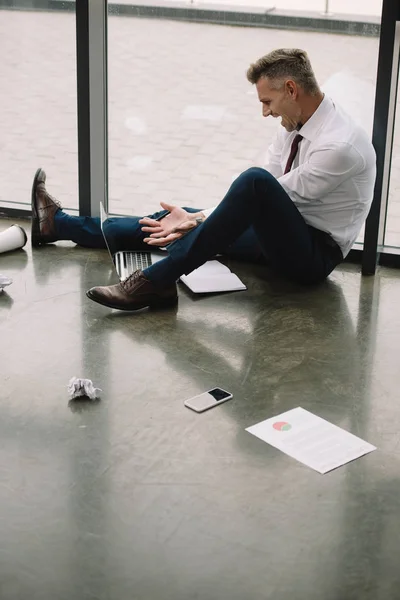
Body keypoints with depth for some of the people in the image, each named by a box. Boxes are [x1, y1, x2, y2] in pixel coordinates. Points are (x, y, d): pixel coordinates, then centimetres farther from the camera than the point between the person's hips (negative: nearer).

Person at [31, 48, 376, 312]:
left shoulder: (339, 145, -24)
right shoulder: (295, 125, 3)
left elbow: (266, 191, -23)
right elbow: (267, 200, 2)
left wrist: (195, 220, -20)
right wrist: (194, 219, -10)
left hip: (315, 255, -9)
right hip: (282, 231, 9)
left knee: (256, 181, -35)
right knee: (175, 218, 5)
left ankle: (157, 280, -33)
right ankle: (59, 224, 18)